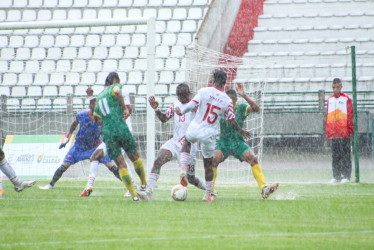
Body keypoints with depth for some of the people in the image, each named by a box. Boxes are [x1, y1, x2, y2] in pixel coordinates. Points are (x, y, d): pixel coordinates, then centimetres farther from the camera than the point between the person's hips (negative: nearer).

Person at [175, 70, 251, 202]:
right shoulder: (227, 101, -4)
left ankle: (183, 169, 13)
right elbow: (232, 121, 0)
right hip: (209, 135, 0)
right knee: (208, 165, 13)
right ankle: (208, 194, 17)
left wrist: (181, 111, 8)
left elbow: (191, 105, -12)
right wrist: (241, 131, 18)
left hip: (195, 130, 0)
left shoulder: (204, 91, -9)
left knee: (186, 142, 35)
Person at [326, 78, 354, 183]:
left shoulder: (346, 99, 0)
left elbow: (350, 115, -2)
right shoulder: (330, 100, 14)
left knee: (345, 155, -4)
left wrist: (350, 130, -8)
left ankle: (346, 176, -1)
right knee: (335, 156, 7)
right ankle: (336, 176, 11)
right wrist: (327, 131, 11)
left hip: (344, 133, -5)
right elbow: (327, 115, 17)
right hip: (333, 133, 5)